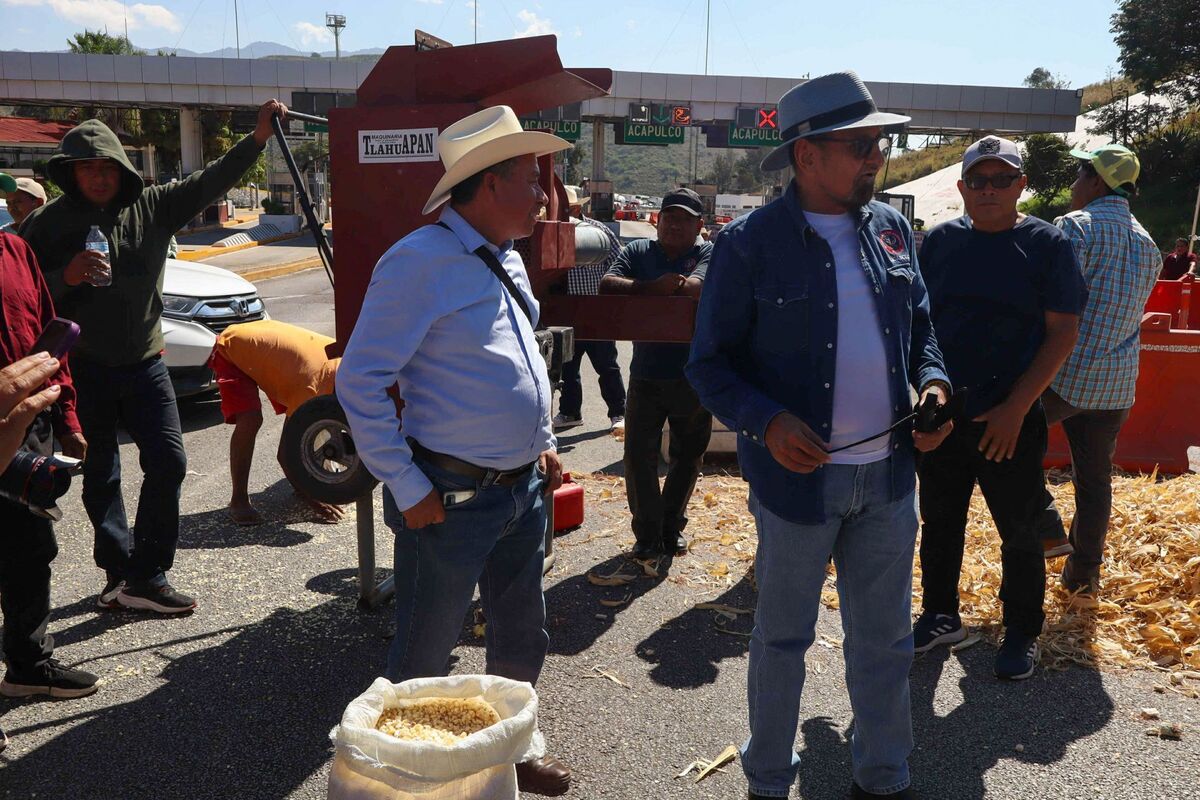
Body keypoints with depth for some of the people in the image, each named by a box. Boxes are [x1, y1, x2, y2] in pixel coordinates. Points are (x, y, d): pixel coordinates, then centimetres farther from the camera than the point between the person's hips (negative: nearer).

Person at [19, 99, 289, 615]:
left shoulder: (151, 208, 1)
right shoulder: (48, 224, -3)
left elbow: (210, 181, -6)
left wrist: (258, 137, -17)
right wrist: (66, 277, -23)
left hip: (144, 363, 2)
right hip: (83, 369, -1)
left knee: (168, 462, -5)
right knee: (100, 478, 8)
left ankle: (143, 578, 5)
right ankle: (119, 573, 21)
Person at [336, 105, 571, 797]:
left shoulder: (507, 258, 10)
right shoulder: (422, 260, -17)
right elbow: (360, 380, -18)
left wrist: (544, 445, 17)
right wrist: (408, 490, -17)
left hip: (525, 488, 8)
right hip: (453, 499, -8)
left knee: (523, 640, 22)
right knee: (425, 660, 9)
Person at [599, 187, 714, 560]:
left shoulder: (707, 253, 0)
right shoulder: (637, 251, 7)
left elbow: (695, 288, -22)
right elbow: (607, 286, -10)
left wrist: (635, 291, -16)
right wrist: (656, 287, -21)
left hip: (693, 378, -1)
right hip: (646, 375, 1)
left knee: (688, 456, 12)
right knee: (639, 454, -1)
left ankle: (671, 527, 30)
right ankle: (648, 534, 12)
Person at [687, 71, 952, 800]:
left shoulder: (893, 229, 5)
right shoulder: (750, 244, -11)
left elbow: (920, 329, 16)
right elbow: (709, 364, -8)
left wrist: (933, 383, -5)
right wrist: (766, 421, -24)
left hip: (890, 474, 5)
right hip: (800, 473, -4)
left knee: (885, 637, 17)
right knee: (784, 637, 13)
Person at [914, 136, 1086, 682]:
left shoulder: (1047, 244, -3)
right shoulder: (939, 242, 5)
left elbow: (1063, 333, -6)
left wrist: (1016, 408, -14)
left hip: (1010, 421, -3)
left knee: (1018, 533, 7)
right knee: (939, 524, 14)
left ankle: (1022, 634, 26)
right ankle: (940, 617, 32)